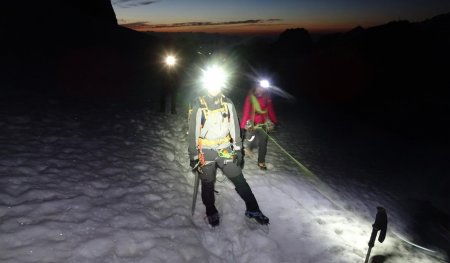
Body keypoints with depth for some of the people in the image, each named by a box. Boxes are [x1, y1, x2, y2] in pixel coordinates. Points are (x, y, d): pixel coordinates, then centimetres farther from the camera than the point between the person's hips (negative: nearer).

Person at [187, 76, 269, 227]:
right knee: (208, 185, 11)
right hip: (206, 151, -2)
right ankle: (211, 212, 33)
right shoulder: (199, 105, -9)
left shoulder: (227, 103, 0)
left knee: (239, 180, 3)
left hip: (225, 149, 2)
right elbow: (193, 132, -5)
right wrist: (193, 156, -4)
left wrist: (238, 148, 4)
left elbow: (234, 127, 6)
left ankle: (252, 209, 17)